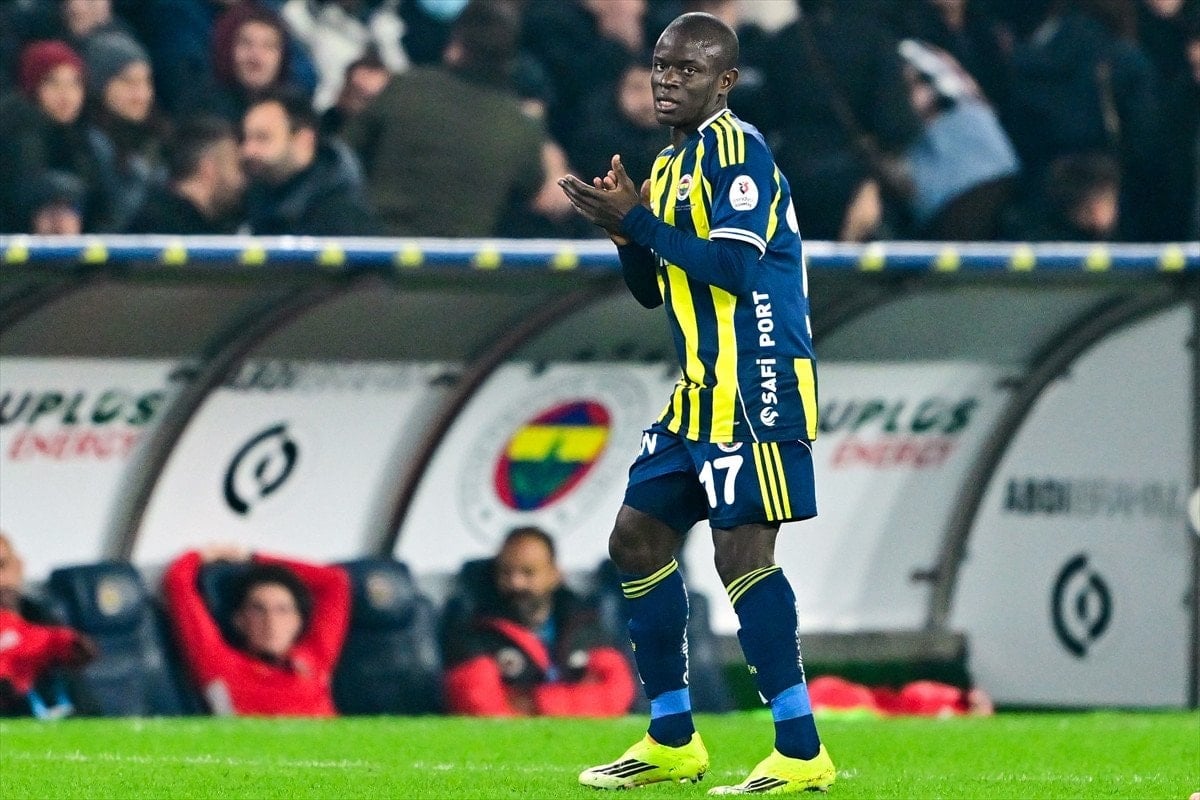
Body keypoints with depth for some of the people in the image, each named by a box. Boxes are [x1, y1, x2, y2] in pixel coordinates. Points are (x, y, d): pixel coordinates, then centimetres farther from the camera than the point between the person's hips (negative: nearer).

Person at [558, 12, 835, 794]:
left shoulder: (734, 147, -11)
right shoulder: (672, 163, 18)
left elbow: (736, 265, -22)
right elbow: (652, 290, 22)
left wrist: (638, 222, -17)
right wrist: (625, 226, 3)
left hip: (756, 383, -10)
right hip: (703, 391, 10)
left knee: (743, 552, -15)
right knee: (639, 538, 11)